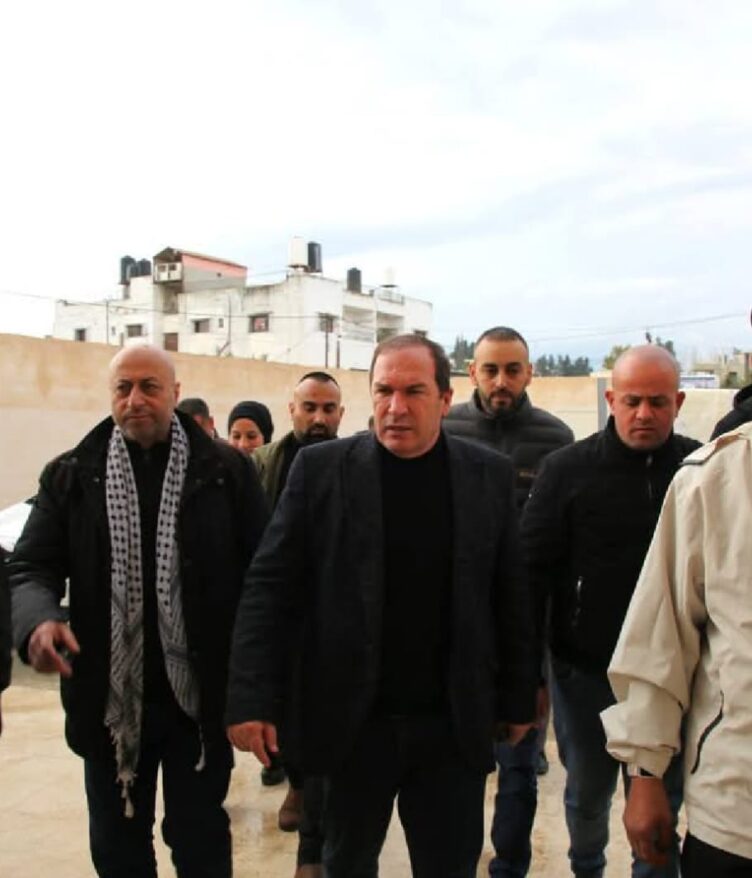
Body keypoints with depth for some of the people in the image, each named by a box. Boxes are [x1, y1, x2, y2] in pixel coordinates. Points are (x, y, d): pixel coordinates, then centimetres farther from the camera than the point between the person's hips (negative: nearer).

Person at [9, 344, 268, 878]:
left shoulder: (227, 470, -3)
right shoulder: (71, 476, 2)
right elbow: (32, 565, 0)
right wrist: (39, 619, -22)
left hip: (201, 692, -2)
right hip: (108, 695, 2)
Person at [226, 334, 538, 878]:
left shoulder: (489, 475, 0)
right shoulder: (321, 469, -5)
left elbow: (512, 596, 4)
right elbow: (272, 587, -7)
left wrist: (518, 699, 6)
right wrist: (253, 699, -13)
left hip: (454, 725, 1)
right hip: (352, 721, 0)